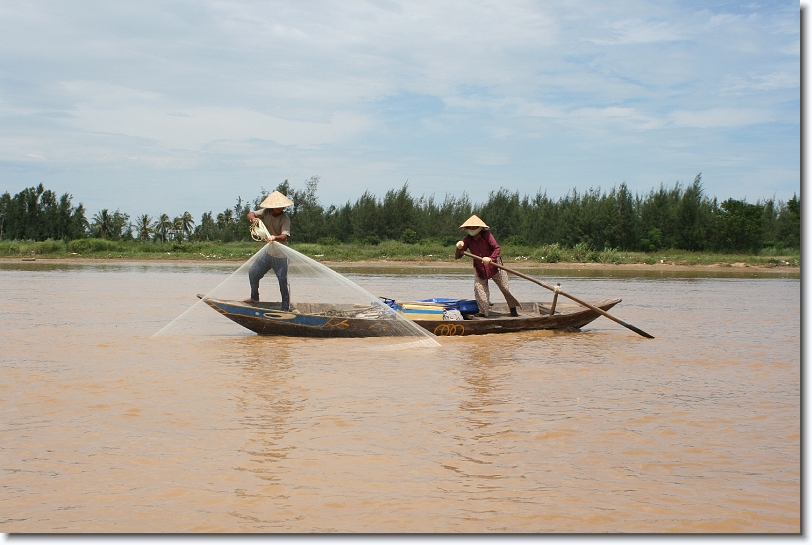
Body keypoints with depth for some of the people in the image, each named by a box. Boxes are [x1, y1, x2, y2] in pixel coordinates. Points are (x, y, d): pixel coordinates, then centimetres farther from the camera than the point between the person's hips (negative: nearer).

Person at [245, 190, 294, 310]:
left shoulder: (285, 219, -18)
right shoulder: (266, 212, -3)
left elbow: (284, 236, -30)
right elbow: (250, 214, -4)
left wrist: (274, 237, -51)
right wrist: (253, 218, -28)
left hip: (281, 254, -6)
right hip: (268, 250, 6)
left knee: (283, 280, -4)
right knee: (253, 272, 12)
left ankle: (286, 308, 5)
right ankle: (255, 297, 34)